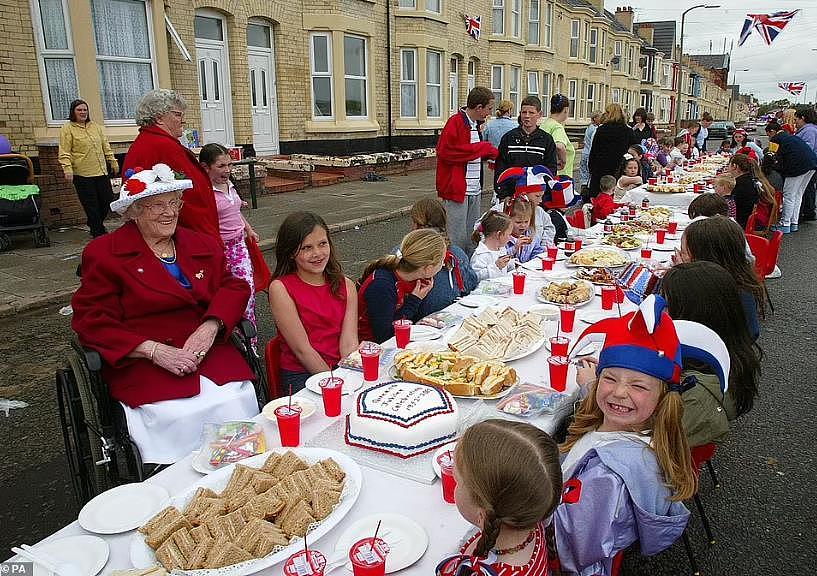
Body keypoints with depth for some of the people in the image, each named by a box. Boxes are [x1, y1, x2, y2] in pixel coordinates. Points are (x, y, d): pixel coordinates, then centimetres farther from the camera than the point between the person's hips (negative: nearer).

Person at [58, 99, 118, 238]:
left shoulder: (96, 126, 15)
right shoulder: (67, 129, -1)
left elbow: (106, 147, 21)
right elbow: (64, 153, -7)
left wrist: (113, 162, 17)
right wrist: (67, 169, -18)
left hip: (101, 171, 5)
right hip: (82, 174, -5)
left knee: (108, 199, 7)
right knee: (91, 205, 0)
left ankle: (96, 224, 30)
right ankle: (98, 232, 11)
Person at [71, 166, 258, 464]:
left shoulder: (204, 246, 17)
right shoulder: (104, 253, 3)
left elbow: (233, 287, 10)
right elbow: (92, 321, -3)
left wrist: (210, 327, -12)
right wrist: (154, 350, -16)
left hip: (207, 351, 3)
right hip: (141, 361, -3)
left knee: (238, 399, -23)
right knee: (178, 416, -29)